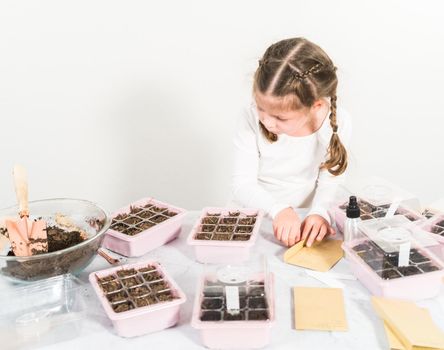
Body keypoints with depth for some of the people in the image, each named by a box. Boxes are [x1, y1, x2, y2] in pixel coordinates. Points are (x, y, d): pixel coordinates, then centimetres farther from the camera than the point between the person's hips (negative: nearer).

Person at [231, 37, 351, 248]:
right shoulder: (252, 119, -20)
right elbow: (242, 184, -16)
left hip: (303, 221, 3)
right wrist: (278, 209, -33)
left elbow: (329, 182, -4)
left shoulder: (337, 123, -17)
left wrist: (319, 212, -24)